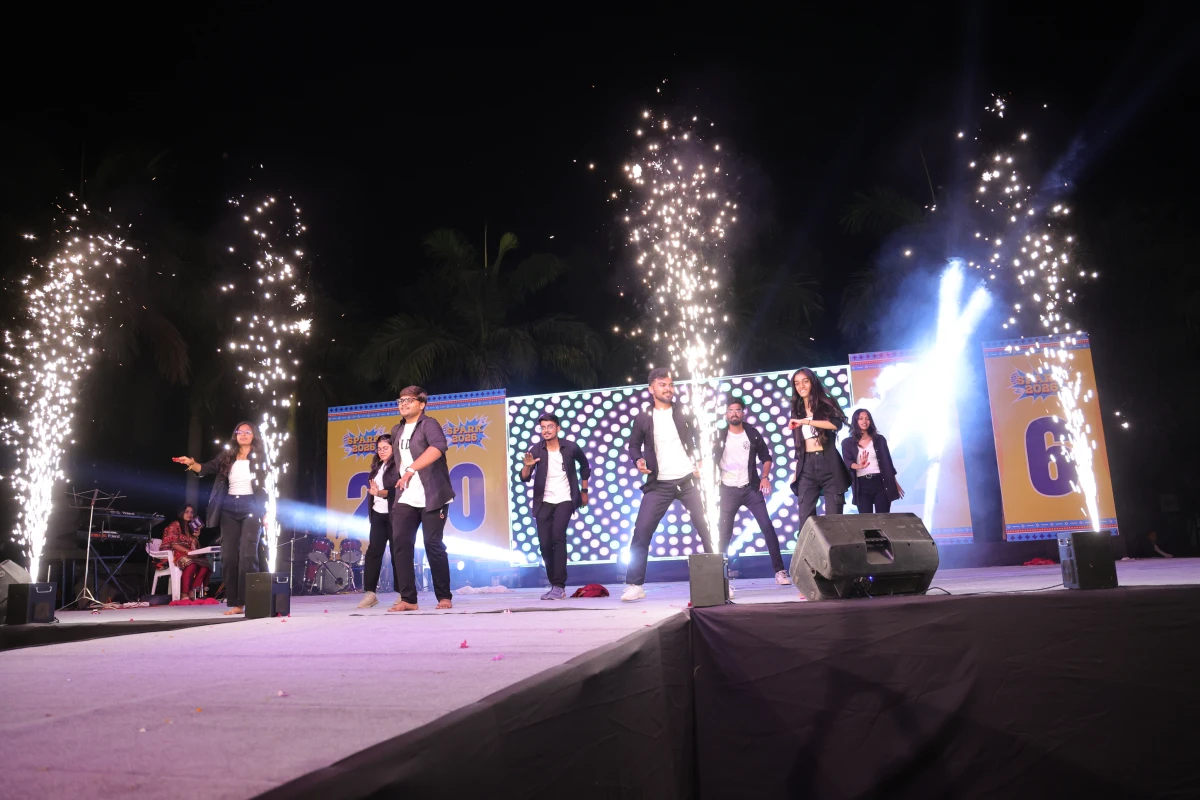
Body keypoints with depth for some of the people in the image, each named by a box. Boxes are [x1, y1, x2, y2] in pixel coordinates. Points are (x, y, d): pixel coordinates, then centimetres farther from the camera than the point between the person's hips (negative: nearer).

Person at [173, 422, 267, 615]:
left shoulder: (259, 457, 2)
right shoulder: (227, 456, 10)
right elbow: (207, 469, -2)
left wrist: (267, 512, -4)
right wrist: (191, 463, -22)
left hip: (251, 508, -4)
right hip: (229, 509, 4)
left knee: (247, 554, -11)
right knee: (229, 555, 2)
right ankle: (235, 603, 7)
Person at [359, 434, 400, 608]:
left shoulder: (399, 465, -6)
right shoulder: (377, 466, 17)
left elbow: (400, 489, -17)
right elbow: (373, 489, 19)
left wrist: (381, 493, -27)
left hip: (394, 515, -6)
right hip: (378, 515, 6)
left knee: (397, 552, -1)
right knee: (373, 551, -1)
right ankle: (370, 593, -1)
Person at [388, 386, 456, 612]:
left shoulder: (428, 424, -8)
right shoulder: (397, 431, 15)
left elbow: (439, 447, -30)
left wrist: (411, 469, -36)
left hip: (431, 497, -6)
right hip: (405, 498, 6)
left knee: (433, 544, -4)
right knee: (400, 543, -4)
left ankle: (444, 597, 9)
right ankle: (407, 598, 0)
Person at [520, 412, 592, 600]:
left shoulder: (571, 447, -6)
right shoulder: (536, 450, -5)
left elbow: (585, 466, 13)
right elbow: (525, 478, -12)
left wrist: (584, 490, 12)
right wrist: (527, 466, -33)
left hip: (564, 500, -2)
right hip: (544, 502, 2)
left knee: (558, 537, -21)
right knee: (545, 544, -1)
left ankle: (559, 586, -18)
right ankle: (555, 585, 15)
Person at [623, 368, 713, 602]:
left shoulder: (684, 413, 4)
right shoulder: (643, 418, 3)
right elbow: (634, 445, 12)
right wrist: (638, 460, -9)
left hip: (689, 480, 0)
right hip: (659, 485, 0)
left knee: (707, 528, -1)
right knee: (641, 531, -8)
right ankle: (634, 585, 0)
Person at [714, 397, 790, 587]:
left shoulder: (752, 433, 3)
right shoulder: (719, 436, 1)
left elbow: (766, 457, 9)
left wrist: (765, 477, -5)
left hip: (751, 487, 0)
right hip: (729, 490, 0)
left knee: (767, 527, -8)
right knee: (724, 534, 0)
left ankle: (780, 571, -3)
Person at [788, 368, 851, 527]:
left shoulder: (826, 404, 4)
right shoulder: (797, 411, 16)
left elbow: (837, 424, -17)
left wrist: (806, 421, -21)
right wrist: (795, 472, 15)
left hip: (829, 465, -3)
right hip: (806, 468, 4)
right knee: (805, 519, -3)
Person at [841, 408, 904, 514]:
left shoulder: (879, 439, 8)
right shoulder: (847, 442, 5)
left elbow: (887, 461, 10)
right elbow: (847, 462, -8)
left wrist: (895, 483, 11)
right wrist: (858, 466, -30)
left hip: (880, 483, 1)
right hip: (862, 486, -1)